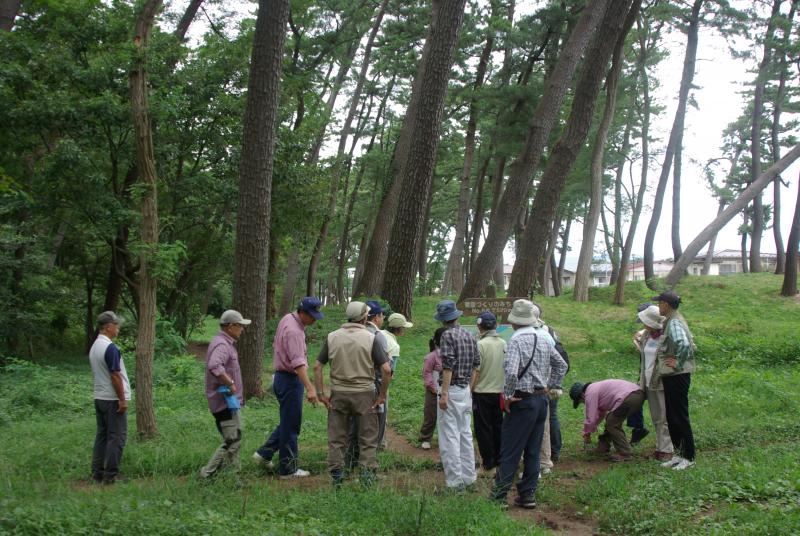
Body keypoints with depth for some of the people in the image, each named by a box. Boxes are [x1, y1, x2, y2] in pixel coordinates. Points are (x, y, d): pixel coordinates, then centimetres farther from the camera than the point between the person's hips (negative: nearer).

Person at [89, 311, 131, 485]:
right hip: (113, 399, -9)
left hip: (99, 397, 9)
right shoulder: (110, 348, -17)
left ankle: (97, 473, 13)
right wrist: (122, 399, -16)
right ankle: (111, 474, -4)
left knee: (102, 435, 12)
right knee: (117, 437, -4)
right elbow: (115, 376, -20)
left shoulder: (94, 347, 12)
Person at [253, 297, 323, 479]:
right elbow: (298, 362, -34)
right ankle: (288, 469, 7)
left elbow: (276, 345, 20)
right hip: (290, 380, -10)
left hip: (281, 376, 10)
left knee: (288, 422, 19)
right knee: (291, 426, -1)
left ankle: (264, 453, 21)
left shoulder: (287, 319, 7)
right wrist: (310, 388, -41)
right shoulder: (294, 331, -24)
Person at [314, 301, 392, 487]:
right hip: (364, 394, -2)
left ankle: (336, 475, 15)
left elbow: (317, 367, -1)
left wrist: (320, 393, 3)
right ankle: (367, 475, 9)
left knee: (336, 437, 12)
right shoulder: (370, 338, -6)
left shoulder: (332, 337, 1)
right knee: (368, 438, 9)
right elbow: (386, 369, -12)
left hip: (338, 393, 2)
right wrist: (382, 395, -2)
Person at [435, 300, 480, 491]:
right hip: (466, 390, 8)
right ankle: (468, 476, 20)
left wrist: (444, 394, -19)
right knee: (465, 434, 15)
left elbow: (448, 366, -19)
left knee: (449, 436, -5)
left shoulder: (448, 335, -12)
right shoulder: (469, 336, 11)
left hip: (451, 390, -8)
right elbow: (476, 364, 14)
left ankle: (455, 480, -5)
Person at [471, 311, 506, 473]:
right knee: (498, 425, 15)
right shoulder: (503, 344, 3)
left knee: (483, 428, 3)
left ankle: (488, 461, 6)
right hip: (500, 391, 6)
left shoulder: (481, 344, -16)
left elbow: (476, 371, -17)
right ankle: (498, 458, 21)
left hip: (482, 392, -6)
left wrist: (470, 391, -7)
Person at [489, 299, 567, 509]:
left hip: (523, 401, -7)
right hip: (542, 399, 7)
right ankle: (528, 495, 17)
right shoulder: (545, 341, 8)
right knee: (533, 451, 13)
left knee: (510, 452, -3)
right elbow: (561, 365, 19)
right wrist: (552, 386, 20)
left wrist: (508, 395, -15)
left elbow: (511, 372, -27)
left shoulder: (516, 341, -15)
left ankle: (498, 497, 0)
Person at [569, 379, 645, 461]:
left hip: (630, 398, -11)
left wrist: (586, 434, 14)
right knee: (613, 419, 23)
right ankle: (604, 446, 29)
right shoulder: (595, 387, 27)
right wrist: (588, 431, 37)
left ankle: (624, 453, 0)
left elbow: (591, 418, -2)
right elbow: (600, 413, 36)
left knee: (612, 423, -1)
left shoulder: (590, 393, -3)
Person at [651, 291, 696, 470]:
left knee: (680, 417, -3)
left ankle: (689, 457, 6)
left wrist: (678, 363, -22)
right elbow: (689, 343, 23)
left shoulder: (674, 323, -17)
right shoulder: (672, 321, 13)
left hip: (677, 376, -10)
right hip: (671, 376, 10)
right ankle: (679, 454, 23)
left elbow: (684, 344, -34)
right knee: (672, 417, 15)